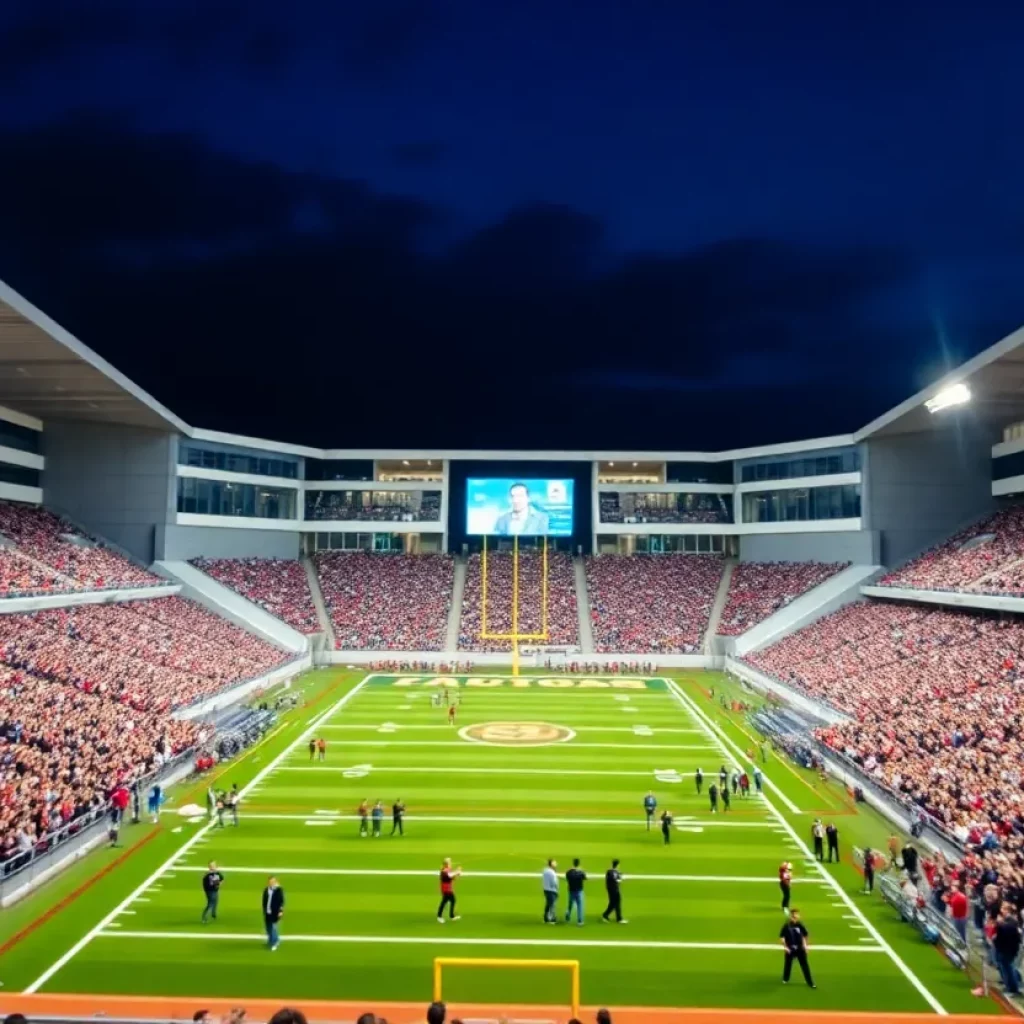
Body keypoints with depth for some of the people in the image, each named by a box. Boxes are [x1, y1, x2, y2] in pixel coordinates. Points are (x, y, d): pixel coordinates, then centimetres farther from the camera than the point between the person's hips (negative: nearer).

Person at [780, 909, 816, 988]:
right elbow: (781, 937, -13)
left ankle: (810, 983, 13)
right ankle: (785, 979, 34)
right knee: (788, 964, 13)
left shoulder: (800, 925, -7)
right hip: (790, 949, -2)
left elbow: (804, 935, 8)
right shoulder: (786, 926, -17)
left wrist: (805, 945, 6)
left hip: (800, 949, 2)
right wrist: (785, 947, -15)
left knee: (805, 965, 4)